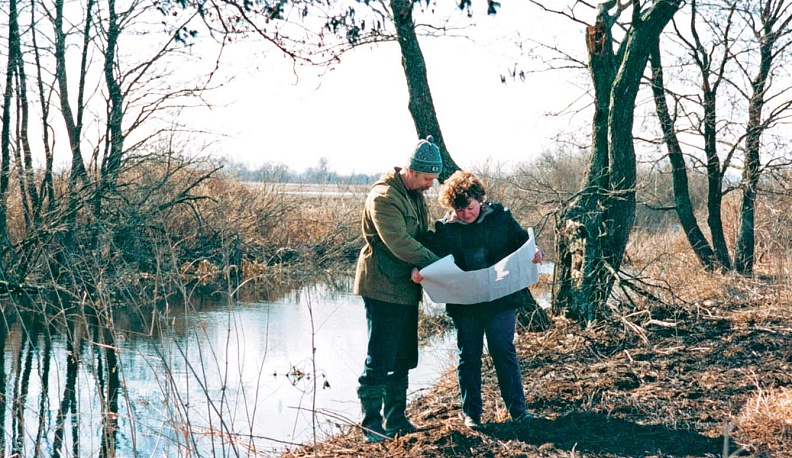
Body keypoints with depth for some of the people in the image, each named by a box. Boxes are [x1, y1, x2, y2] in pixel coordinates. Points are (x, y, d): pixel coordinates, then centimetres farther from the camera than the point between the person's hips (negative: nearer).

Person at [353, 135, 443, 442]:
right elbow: (400, 244, -25)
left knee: (403, 359, 14)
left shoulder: (416, 194, 12)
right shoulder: (384, 197, -18)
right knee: (379, 359, -5)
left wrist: (423, 266, -4)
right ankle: (371, 423, 3)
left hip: (406, 289, 9)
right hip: (383, 288, -9)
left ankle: (396, 419, 23)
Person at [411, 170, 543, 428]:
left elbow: (522, 241, 4)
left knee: (504, 352, 2)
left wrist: (534, 252, -18)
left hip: (501, 300, -1)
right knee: (469, 356, 10)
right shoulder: (445, 228, 0)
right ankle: (471, 413, 21)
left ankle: (517, 408, 13)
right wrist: (418, 270, -22)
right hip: (464, 304, 1)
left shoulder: (501, 218, -1)